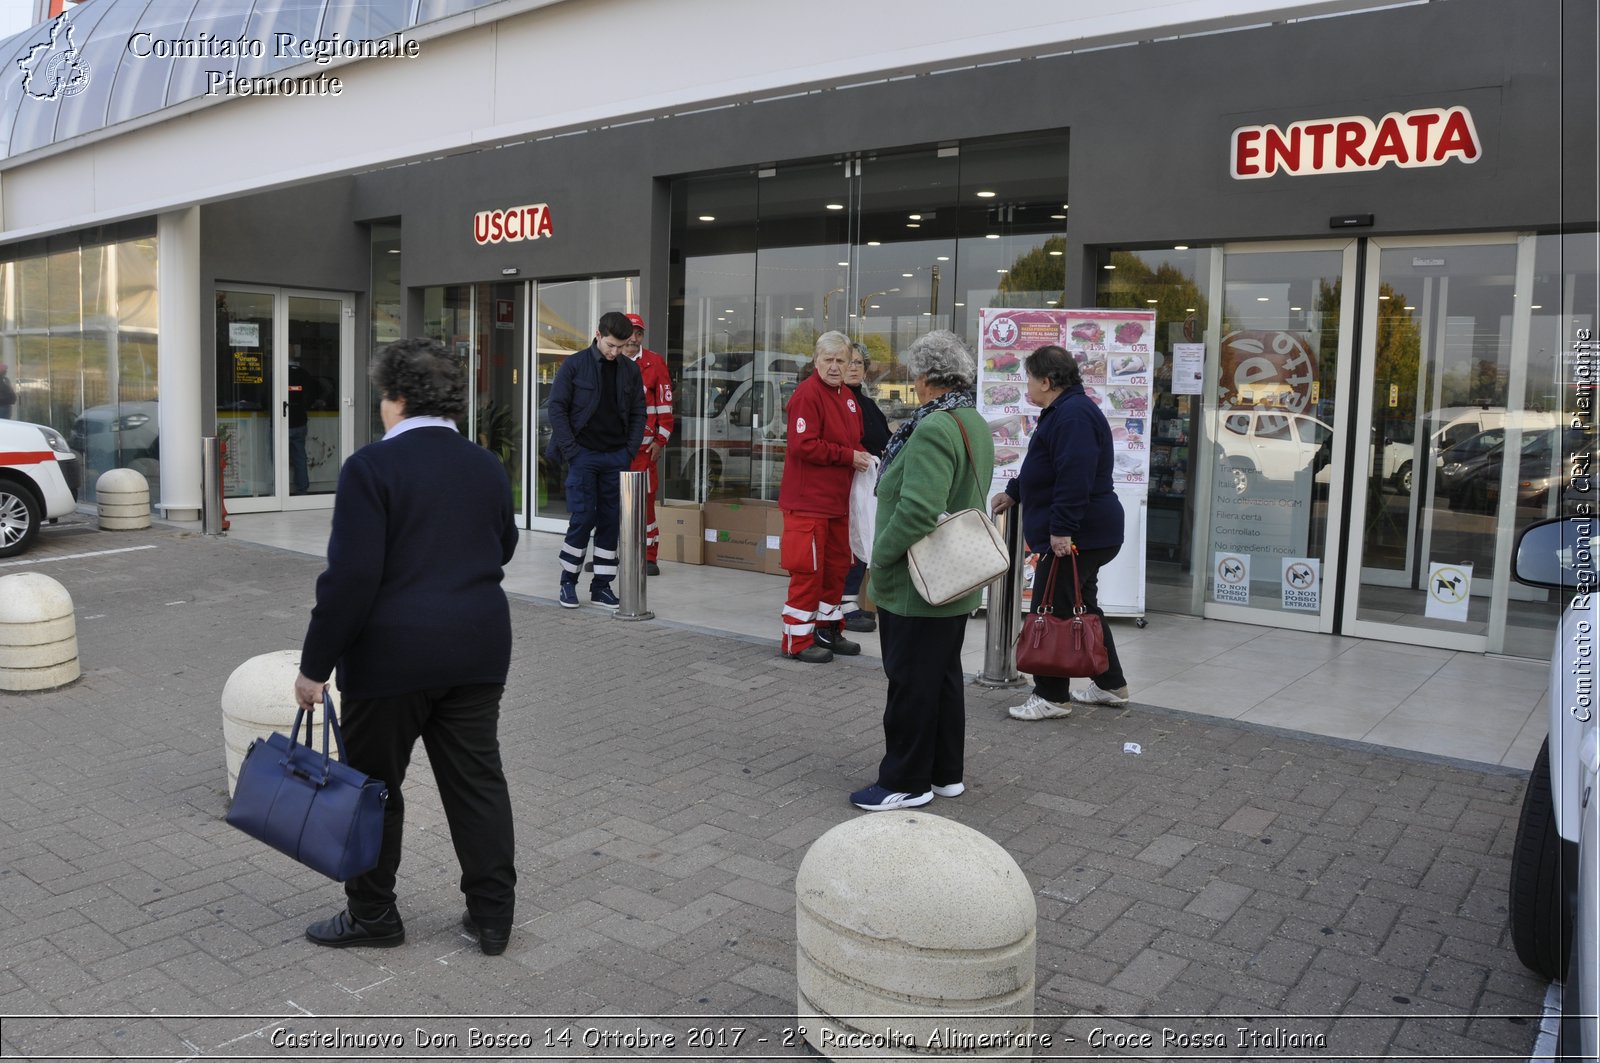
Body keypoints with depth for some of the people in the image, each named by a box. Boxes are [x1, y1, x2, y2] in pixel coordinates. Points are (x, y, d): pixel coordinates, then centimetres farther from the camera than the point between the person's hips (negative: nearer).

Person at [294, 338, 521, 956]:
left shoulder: (372, 467, -12)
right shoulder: (488, 466, 6)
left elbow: (351, 576, -16)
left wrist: (315, 664, -9)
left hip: (394, 651, -5)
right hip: (478, 648, 6)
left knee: (373, 783, 11)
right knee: (478, 779, 11)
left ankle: (372, 915, 23)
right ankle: (493, 917, 18)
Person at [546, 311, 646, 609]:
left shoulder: (631, 370, 7)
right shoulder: (574, 365, -3)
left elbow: (638, 413, 11)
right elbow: (557, 408, -4)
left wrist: (630, 450, -1)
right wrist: (570, 450, -10)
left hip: (617, 456, 4)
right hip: (583, 454, -3)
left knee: (611, 521, 5)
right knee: (583, 518, -4)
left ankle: (602, 585, 13)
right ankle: (568, 582, 11)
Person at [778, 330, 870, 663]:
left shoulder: (847, 396, 13)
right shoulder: (807, 394, -14)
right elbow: (804, 446, -22)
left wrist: (861, 455, 4)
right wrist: (848, 456, -16)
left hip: (837, 499, 9)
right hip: (808, 500, -9)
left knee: (837, 566, 16)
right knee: (807, 569, -5)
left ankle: (827, 629, 29)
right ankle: (798, 640, 5)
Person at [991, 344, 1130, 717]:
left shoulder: (1073, 414, -20)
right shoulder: (1063, 411, 16)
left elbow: (1074, 477, -28)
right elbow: (1046, 466, 28)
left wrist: (1062, 529, -29)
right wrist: (1013, 493, 33)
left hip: (1075, 536, -11)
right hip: (1083, 533, 11)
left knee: (1051, 610, -3)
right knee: (1084, 606, 19)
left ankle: (1052, 696, 7)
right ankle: (1111, 685, 30)